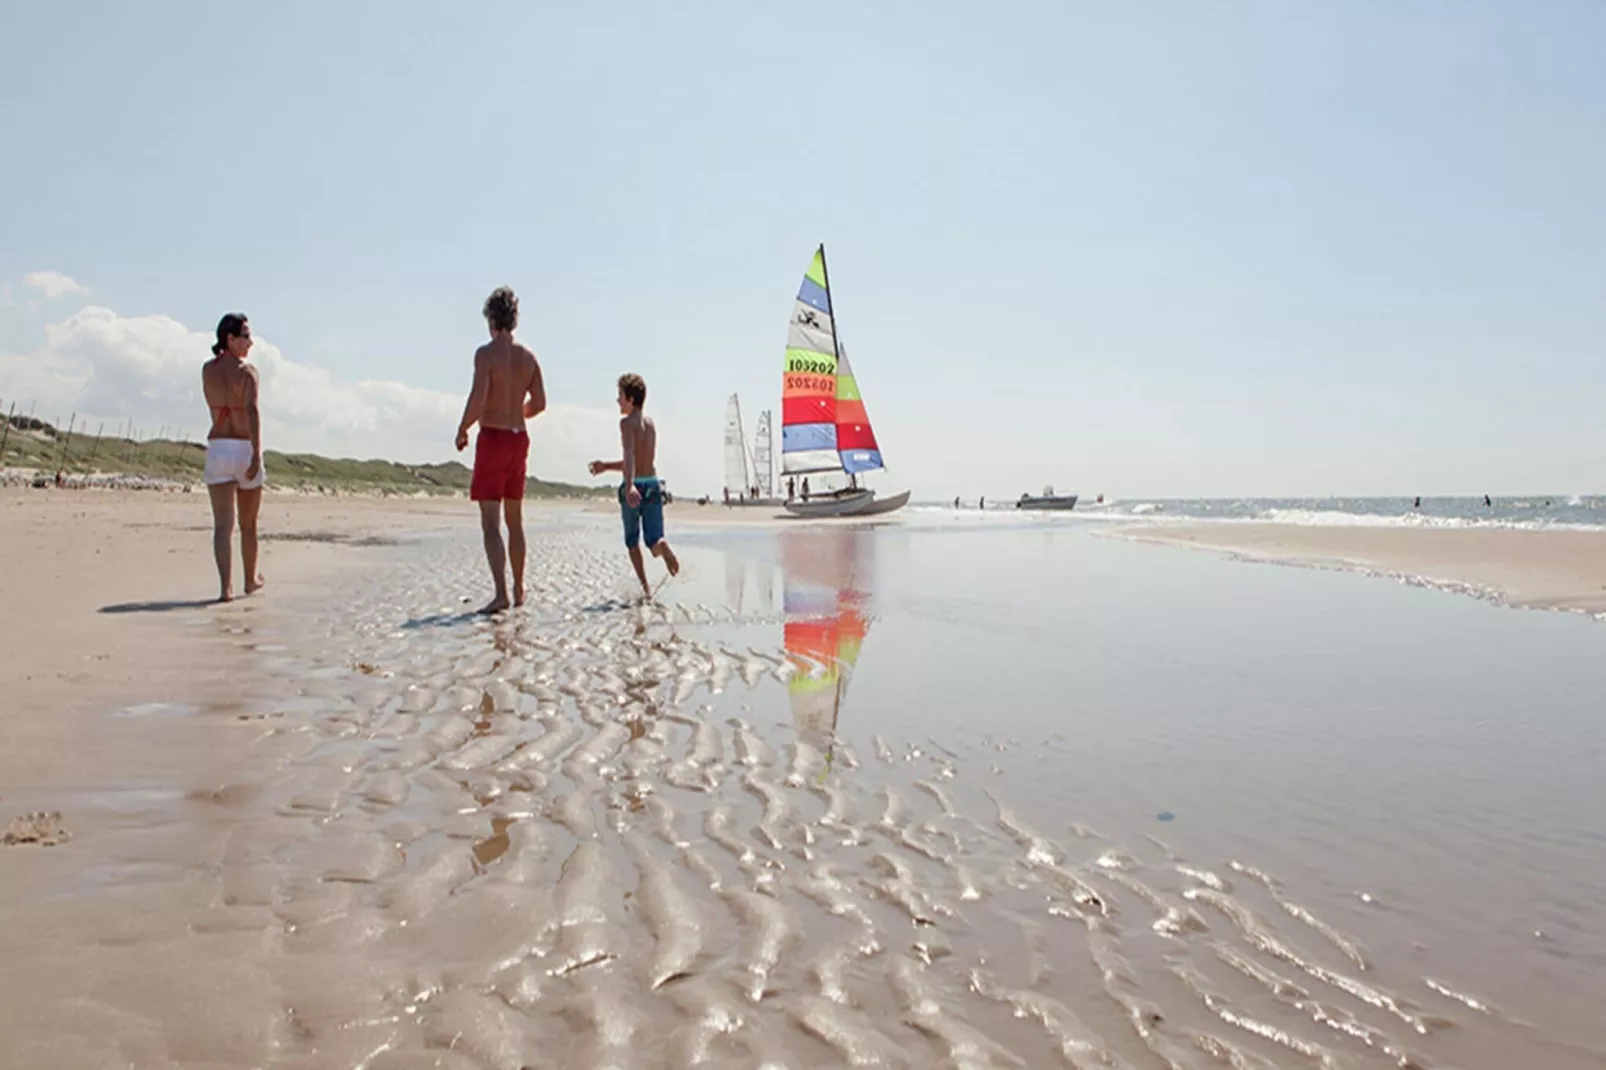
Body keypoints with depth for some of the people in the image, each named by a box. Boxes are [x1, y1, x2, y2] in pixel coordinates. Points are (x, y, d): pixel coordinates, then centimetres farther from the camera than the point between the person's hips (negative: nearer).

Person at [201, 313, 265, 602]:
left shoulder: (207, 370, 7)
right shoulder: (247, 371, -8)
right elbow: (252, 412, -21)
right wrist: (256, 455, -27)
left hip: (217, 448, 3)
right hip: (244, 448, -3)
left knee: (222, 524, -2)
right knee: (248, 524, 14)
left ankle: (225, 586, -15)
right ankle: (251, 580, 29)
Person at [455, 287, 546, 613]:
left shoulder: (486, 353, -11)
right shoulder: (528, 357, 6)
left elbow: (478, 399, -20)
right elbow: (539, 403, 8)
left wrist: (462, 430, -4)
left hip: (492, 438, -6)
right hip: (519, 438, 6)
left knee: (490, 522, -7)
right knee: (515, 520, 16)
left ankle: (501, 593, -16)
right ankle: (519, 590, 25)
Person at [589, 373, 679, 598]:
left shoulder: (627, 422, -6)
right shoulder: (651, 423, 15)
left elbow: (630, 454, -25)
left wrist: (629, 485, -39)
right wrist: (606, 466, 31)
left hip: (633, 488, -4)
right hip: (652, 484, 5)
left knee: (632, 541, 14)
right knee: (654, 541, 1)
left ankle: (645, 587, 9)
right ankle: (663, 545, -35)